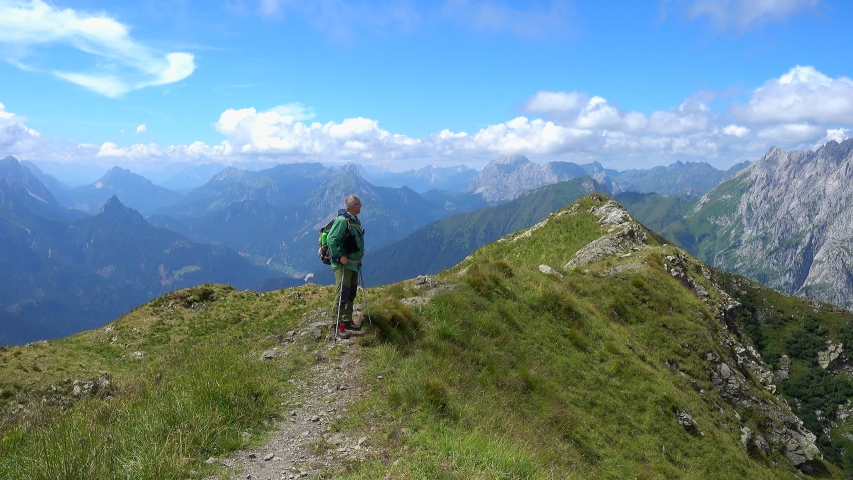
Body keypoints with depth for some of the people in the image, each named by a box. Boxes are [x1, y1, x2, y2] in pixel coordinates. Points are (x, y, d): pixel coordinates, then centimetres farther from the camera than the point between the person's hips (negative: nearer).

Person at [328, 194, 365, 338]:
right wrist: (339, 256, -23)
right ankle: (338, 325, -4)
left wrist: (359, 258, 18)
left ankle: (347, 321, 25)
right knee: (343, 293, -9)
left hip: (354, 263, 9)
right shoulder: (342, 220, -17)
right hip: (343, 264, -9)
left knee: (352, 293, 14)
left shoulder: (355, 220, 12)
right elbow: (331, 239, -22)